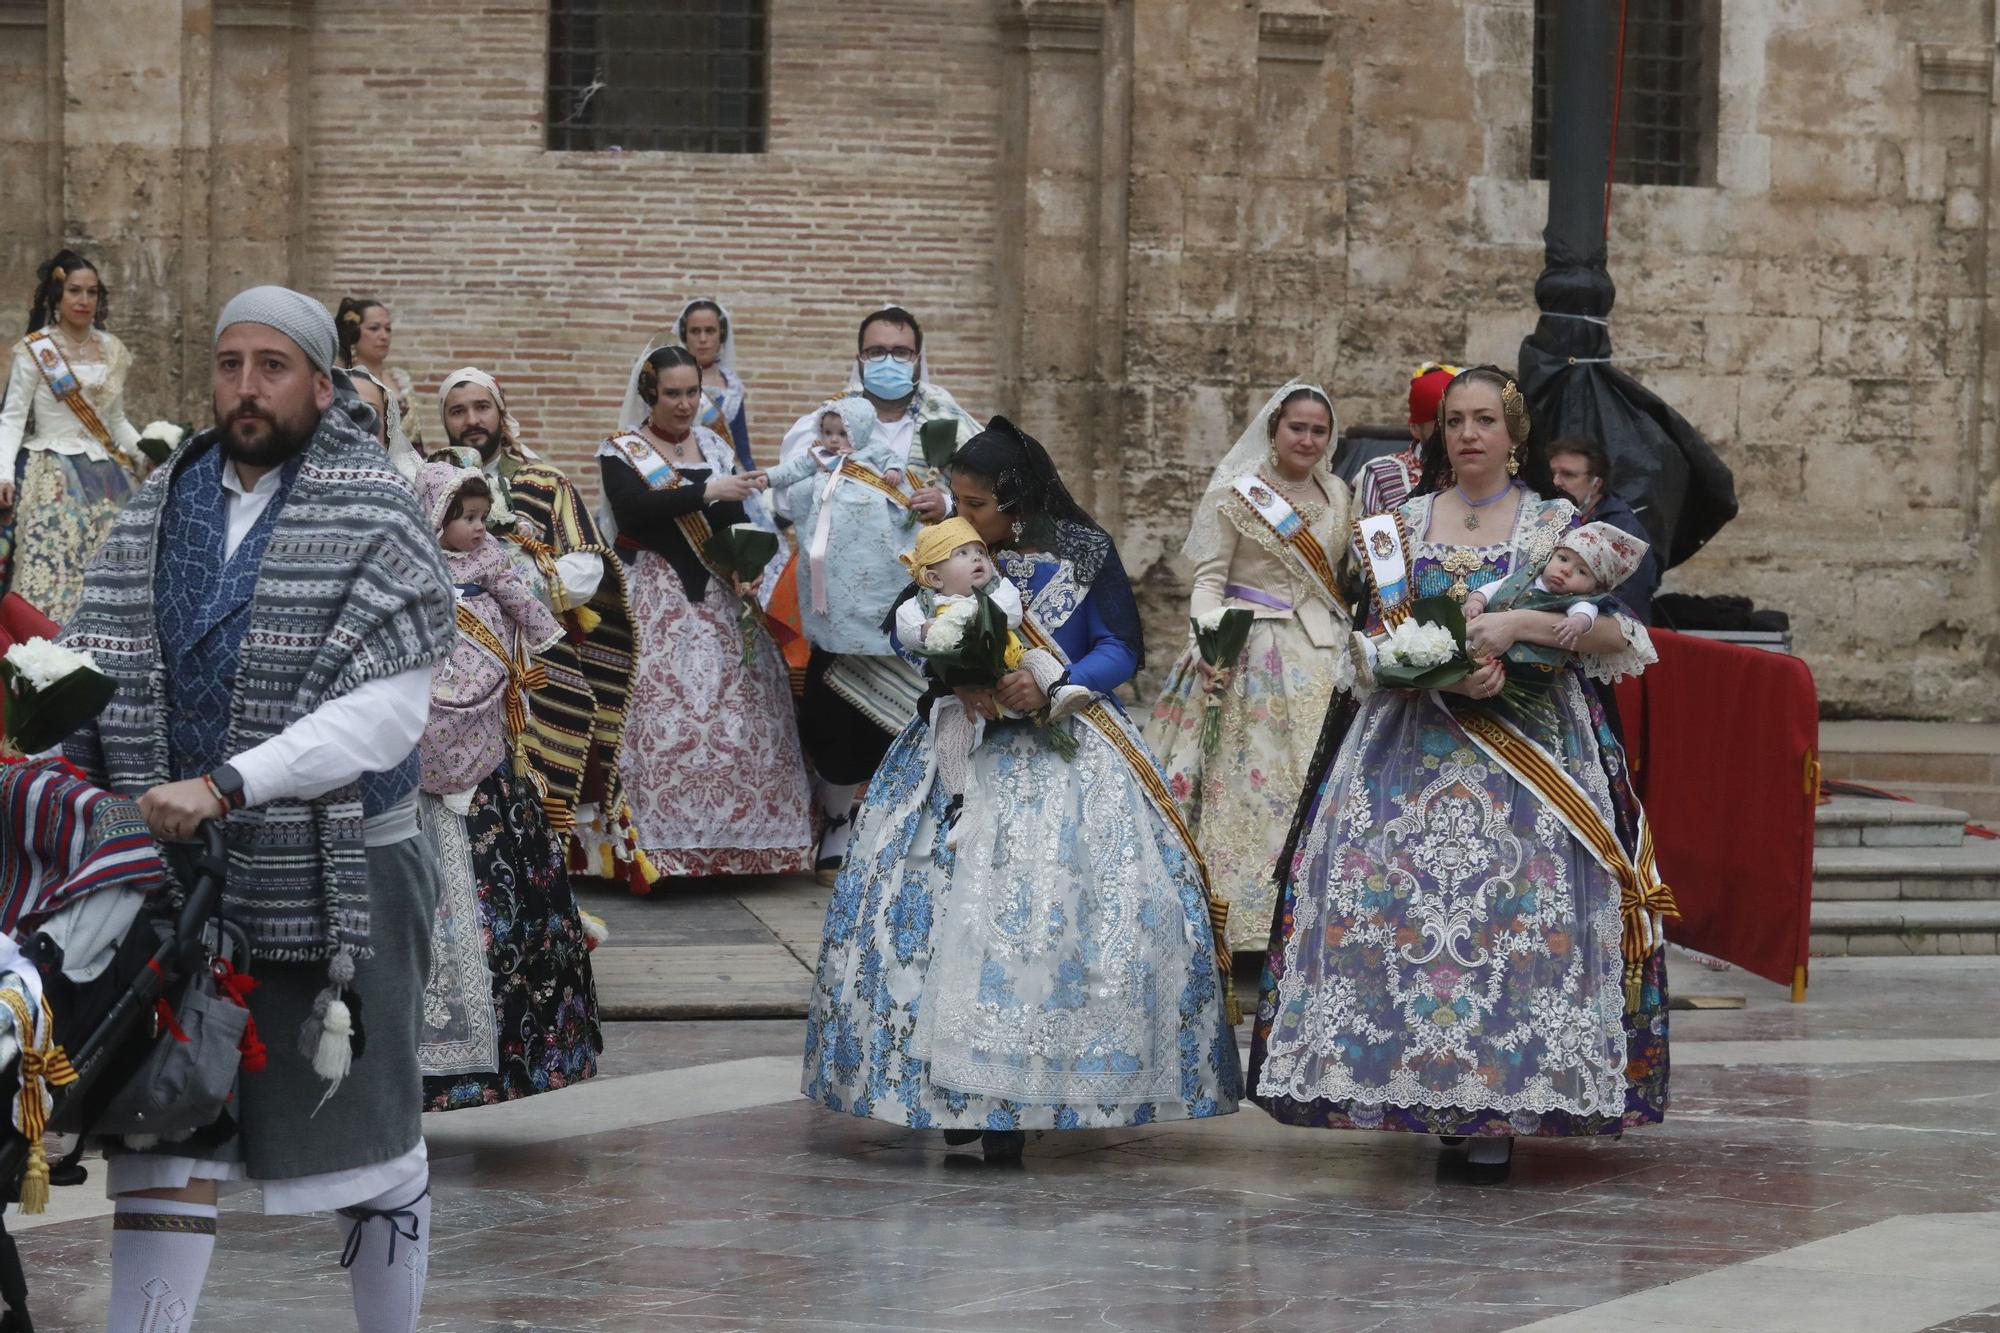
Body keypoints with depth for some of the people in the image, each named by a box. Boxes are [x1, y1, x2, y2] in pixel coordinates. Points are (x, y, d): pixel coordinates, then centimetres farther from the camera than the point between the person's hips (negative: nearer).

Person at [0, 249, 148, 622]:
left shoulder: (113, 351, 11)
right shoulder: (35, 351, -2)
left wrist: (149, 459, 6)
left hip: (104, 478, 5)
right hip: (51, 477, -5)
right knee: (49, 573, -12)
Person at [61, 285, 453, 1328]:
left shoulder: (374, 516, -7)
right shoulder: (159, 507, 8)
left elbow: (386, 712, -16)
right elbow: (92, 663, 5)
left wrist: (224, 788, -23)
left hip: (333, 877, -3)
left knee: (369, 1128, 8)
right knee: (164, 1132, 1)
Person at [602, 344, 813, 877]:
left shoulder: (714, 446, 14)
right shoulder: (622, 452, 2)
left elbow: (738, 519, 8)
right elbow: (633, 509, -17)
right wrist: (706, 492, -24)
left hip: (720, 598, 4)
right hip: (657, 602, -4)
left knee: (739, 712, -1)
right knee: (664, 718, -11)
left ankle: (735, 839, 5)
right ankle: (665, 843, -9)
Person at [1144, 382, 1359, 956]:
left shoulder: (1337, 494, 13)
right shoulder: (1235, 494, 0)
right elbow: (1209, 578, -4)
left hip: (1323, 656, 4)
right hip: (1252, 654, -4)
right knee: (1245, 782, -8)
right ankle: (1244, 915, -4)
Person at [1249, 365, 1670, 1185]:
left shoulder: (1557, 525, 8)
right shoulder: (1402, 524, 14)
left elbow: (1616, 637, -1)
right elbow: (1379, 640, 8)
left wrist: (1519, 625, -15)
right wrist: (1451, 668, -11)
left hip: (1530, 745, -2)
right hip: (1413, 741, 2)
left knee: (1517, 907, -12)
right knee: (1400, 900, -11)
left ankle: (1496, 1113, -10)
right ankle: (1415, 1082, -5)